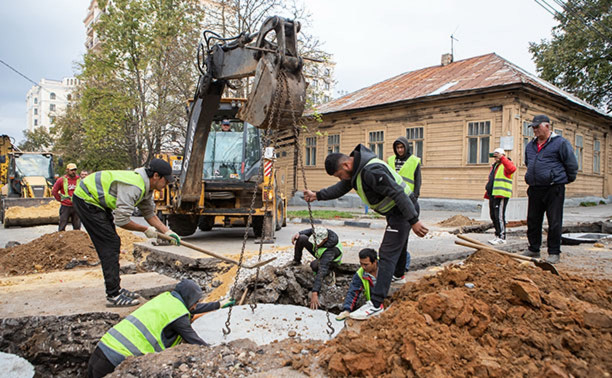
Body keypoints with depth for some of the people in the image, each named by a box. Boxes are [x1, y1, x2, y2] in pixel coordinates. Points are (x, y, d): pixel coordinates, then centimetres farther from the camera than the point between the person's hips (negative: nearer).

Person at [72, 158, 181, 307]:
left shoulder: (146, 187, 3)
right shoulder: (133, 186, -29)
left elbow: (149, 214, 12)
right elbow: (121, 220, -29)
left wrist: (168, 232, 2)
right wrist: (145, 230, -16)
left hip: (99, 202, 11)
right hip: (86, 200, -11)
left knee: (113, 243, 11)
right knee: (109, 245, -12)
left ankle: (115, 288, 20)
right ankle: (113, 296, -8)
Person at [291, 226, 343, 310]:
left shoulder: (330, 251, -46)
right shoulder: (320, 233, -30)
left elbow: (321, 272, -53)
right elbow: (311, 230, -2)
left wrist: (314, 293, -58)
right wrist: (299, 233, -18)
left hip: (331, 261, -6)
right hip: (319, 252, 6)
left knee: (314, 265, -38)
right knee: (301, 239, -13)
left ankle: (329, 272, -4)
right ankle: (296, 261, 13)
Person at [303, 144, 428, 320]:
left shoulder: (371, 171, -30)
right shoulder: (355, 168, 3)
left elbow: (398, 193, -30)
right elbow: (340, 188, 16)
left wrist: (413, 221, -28)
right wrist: (317, 195, 10)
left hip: (402, 210, -10)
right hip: (394, 211, 10)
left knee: (387, 255, -12)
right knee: (396, 248, 28)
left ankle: (376, 304, -11)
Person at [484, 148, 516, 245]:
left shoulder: (505, 165, -5)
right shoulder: (494, 166, 23)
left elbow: (512, 169, -30)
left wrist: (501, 158, -29)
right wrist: (487, 193, 22)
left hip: (501, 195, -9)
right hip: (493, 195, 9)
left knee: (499, 216, -11)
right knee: (493, 215, 12)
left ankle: (502, 237, -6)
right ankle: (497, 235, 22)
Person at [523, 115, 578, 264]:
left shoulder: (561, 143, -5)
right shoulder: (530, 145, 14)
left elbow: (572, 165, -2)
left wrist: (567, 179, 7)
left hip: (554, 189, -6)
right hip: (534, 189, 6)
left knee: (554, 223, -1)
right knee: (533, 221, 10)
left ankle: (554, 253, 8)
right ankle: (533, 249, 22)